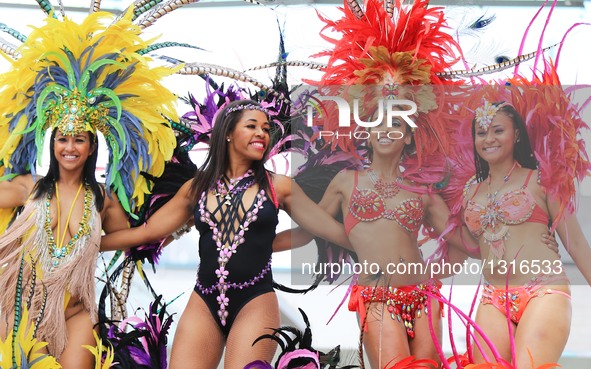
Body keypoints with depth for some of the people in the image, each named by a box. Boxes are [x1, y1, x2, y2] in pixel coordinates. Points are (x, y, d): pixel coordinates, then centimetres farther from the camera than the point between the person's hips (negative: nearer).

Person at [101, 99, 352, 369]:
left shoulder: (277, 186, 4)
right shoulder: (197, 187, 10)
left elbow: (330, 228, 6)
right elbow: (146, 231, 13)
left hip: (255, 303, -2)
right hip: (204, 303, 2)